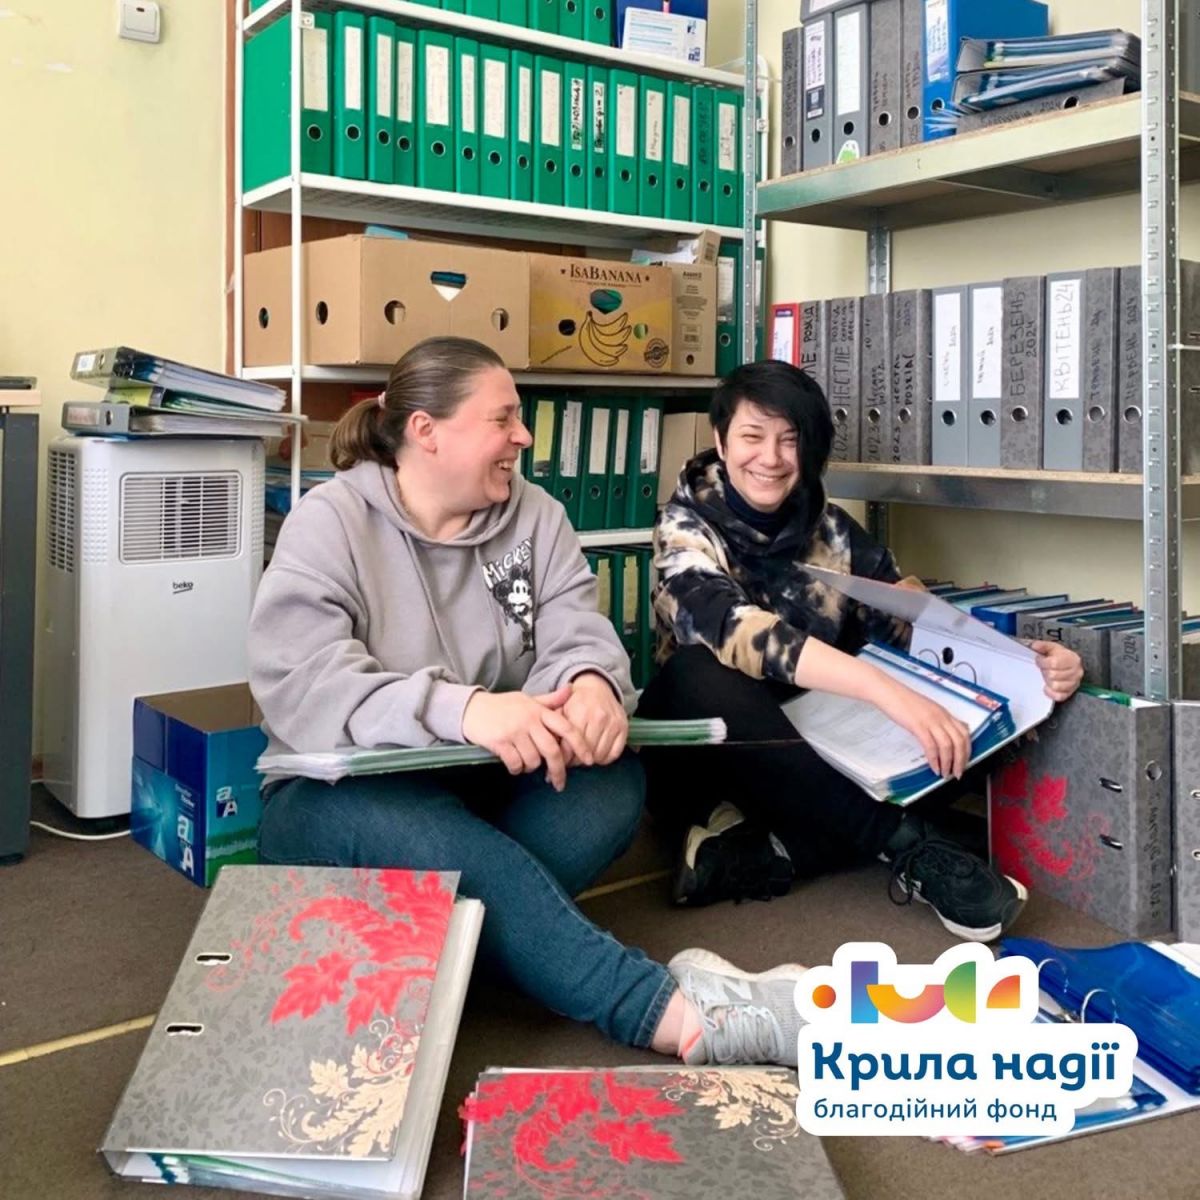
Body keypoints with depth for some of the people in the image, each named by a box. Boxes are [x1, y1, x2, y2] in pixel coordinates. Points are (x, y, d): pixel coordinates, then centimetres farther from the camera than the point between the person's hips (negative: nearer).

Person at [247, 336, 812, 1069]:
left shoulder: (535, 517, 5)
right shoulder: (329, 524, -9)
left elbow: (576, 635, -6)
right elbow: (300, 690, -23)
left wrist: (593, 685, -34)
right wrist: (460, 710, -40)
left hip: (489, 783, 5)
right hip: (347, 794, -4)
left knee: (614, 778, -25)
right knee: (450, 848, -38)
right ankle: (685, 1016, -41)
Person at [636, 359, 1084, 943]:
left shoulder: (830, 530, 3)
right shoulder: (687, 526, -11)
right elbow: (734, 630, -31)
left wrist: (1019, 662, -25)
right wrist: (882, 688, -43)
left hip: (814, 755, 4)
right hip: (710, 758, -4)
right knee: (701, 674, -37)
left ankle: (762, 852, -26)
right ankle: (906, 841, -30)